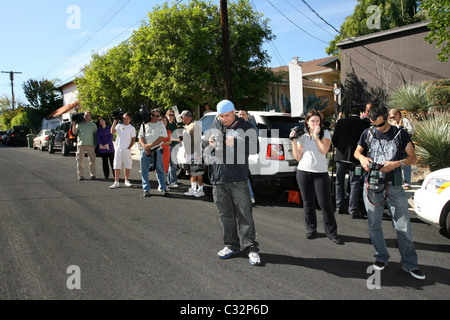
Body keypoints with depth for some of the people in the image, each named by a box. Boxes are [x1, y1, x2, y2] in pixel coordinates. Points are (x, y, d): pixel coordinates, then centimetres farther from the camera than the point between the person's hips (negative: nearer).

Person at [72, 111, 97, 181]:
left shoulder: (93, 125, 13)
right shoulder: (79, 124, 13)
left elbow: (96, 134, 14)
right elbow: (75, 132, 11)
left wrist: (96, 143, 3)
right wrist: (73, 125, -1)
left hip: (90, 144, 0)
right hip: (81, 144, 0)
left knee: (92, 160, -1)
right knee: (80, 160, -1)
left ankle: (93, 174, 6)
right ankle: (80, 175, 4)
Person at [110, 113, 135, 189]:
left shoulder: (132, 128, 4)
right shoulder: (119, 125, 6)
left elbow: (133, 139, 5)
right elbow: (112, 132, -7)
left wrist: (129, 147, -5)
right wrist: (114, 122, -12)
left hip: (127, 149, -1)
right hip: (118, 148, 1)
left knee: (127, 166, 4)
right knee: (117, 166, 0)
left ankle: (126, 181, 16)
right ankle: (116, 182, 3)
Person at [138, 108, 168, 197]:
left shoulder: (161, 125, 6)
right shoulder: (144, 125, 12)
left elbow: (161, 138, -5)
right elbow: (140, 137, 9)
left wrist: (150, 145, -13)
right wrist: (144, 146, -11)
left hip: (157, 151, -2)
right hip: (145, 151, 2)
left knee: (160, 170, 1)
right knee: (144, 171, 4)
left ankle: (163, 188, 10)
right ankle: (146, 189, 12)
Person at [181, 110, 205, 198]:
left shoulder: (195, 126, -13)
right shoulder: (186, 126, 17)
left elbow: (198, 141, -18)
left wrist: (197, 154, -22)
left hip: (195, 154, -10)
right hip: (189, 154, 10)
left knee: (198, 172, -4)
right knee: (192, 173, 14)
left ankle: (200, 190, 2)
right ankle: (193, 189, 21)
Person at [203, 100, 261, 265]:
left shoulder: (245, 127, 0)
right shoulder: (214, 126, 12)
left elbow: (254, 148, -9)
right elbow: (204, 148, 15)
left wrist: (235, 144, -20)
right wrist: (210, 143, -7)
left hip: (238, 179, -4)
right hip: (218, 178, 5)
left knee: (244, 214, -3)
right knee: (225, 214, 12)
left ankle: (250, 247, 6)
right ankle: (231, 245, 24)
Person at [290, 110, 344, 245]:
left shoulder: (325, 133, 5)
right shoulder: (302, 136, 8)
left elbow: (324, 150, -12)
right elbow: (298, 157, 3)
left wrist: (316, 135, -10)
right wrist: (293, 141, -4)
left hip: (321, 172, -2)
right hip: (303, 172, 2)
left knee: (325, 203, -4)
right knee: (308, 203, 7)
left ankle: (331, 232, 7)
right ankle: (311, 230, 21)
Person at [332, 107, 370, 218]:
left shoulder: (341, 122, 2)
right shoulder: (364, 124, -1)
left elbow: (334, 139, 1)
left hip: (341, 156, 2)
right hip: (355, 157, -1)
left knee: (339, 182, 14)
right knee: (354, 184, 3)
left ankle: (339, 207, 19)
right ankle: (353, 210, 0)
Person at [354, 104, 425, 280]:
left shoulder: (400, 134, 0)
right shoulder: (368, 133, 6)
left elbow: (413, 157, 1)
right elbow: (357, 151, 17)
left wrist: (396, 163, -17)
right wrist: (362, 157, -7)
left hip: (394, 186, -2)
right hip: (372, 186, 2)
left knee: (404, 227, 0)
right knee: (374, 225, 8)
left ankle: (409, 263, 15)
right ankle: (381, 257, 28)